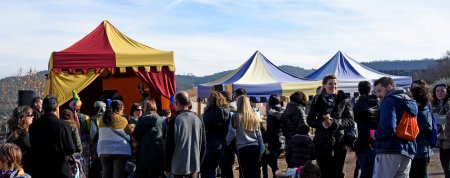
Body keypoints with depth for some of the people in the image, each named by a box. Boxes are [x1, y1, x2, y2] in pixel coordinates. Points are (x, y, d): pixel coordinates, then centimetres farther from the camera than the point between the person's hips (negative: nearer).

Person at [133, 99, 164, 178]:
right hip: (158, 152, 3)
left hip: (144, 152, -3)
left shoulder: (142, 119, -4)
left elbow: (135, 136, 0)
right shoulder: (161, 120, 3)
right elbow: (164, 136, 7)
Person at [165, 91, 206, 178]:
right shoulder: (198, 119, 4)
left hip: (179, 166, -4)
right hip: (195, 166, 4)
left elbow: (169, 146, -8)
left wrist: (167, 167, 0)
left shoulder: (175, 120, -10)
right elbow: (203, 144, 9)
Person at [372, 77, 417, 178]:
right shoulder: (409, 102, 19)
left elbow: (388, 127, -23)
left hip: (390, 151, -9)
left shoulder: (388, 101, -8)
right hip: (408, 151, 9)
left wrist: (376, 135, -5)